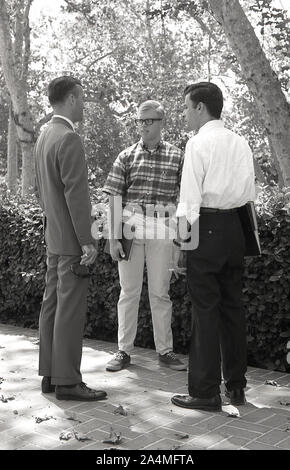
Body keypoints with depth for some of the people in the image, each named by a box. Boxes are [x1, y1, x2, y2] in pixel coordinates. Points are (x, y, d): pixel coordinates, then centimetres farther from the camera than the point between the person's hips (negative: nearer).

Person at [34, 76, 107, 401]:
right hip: (71, 240, -10)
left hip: (53, 237, 10)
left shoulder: (43, 137, 14)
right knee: (70, 310, -5)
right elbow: (75, 194, -21)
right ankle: (67, 381, 1)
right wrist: (86, 241, -19)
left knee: (52, 305, 12)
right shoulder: (69, 139, -16)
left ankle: (50, 374, 20)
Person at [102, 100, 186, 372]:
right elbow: (115, 197, 2)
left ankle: (165, 350, 18)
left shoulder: (176, 156, 5)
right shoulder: (127, 156, 6)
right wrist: (114, 237, -6)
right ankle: (124, 350, 16)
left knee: (160, 291, 7)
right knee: (129, 290, 7)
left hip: (162, 228, 0)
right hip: (130, 224, 1)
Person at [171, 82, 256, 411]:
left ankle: (205, 392, 3)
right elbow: (249, 193, 14)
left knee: (206, 310, -3)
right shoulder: (240, 143, 12)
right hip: (236, 227, 7)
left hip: (206, 227, -7)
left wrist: (181, 241, -8)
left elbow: (190, 197, -12)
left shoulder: (198, 143, -8)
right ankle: (236, 386, 22)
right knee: (232, 306, 13)